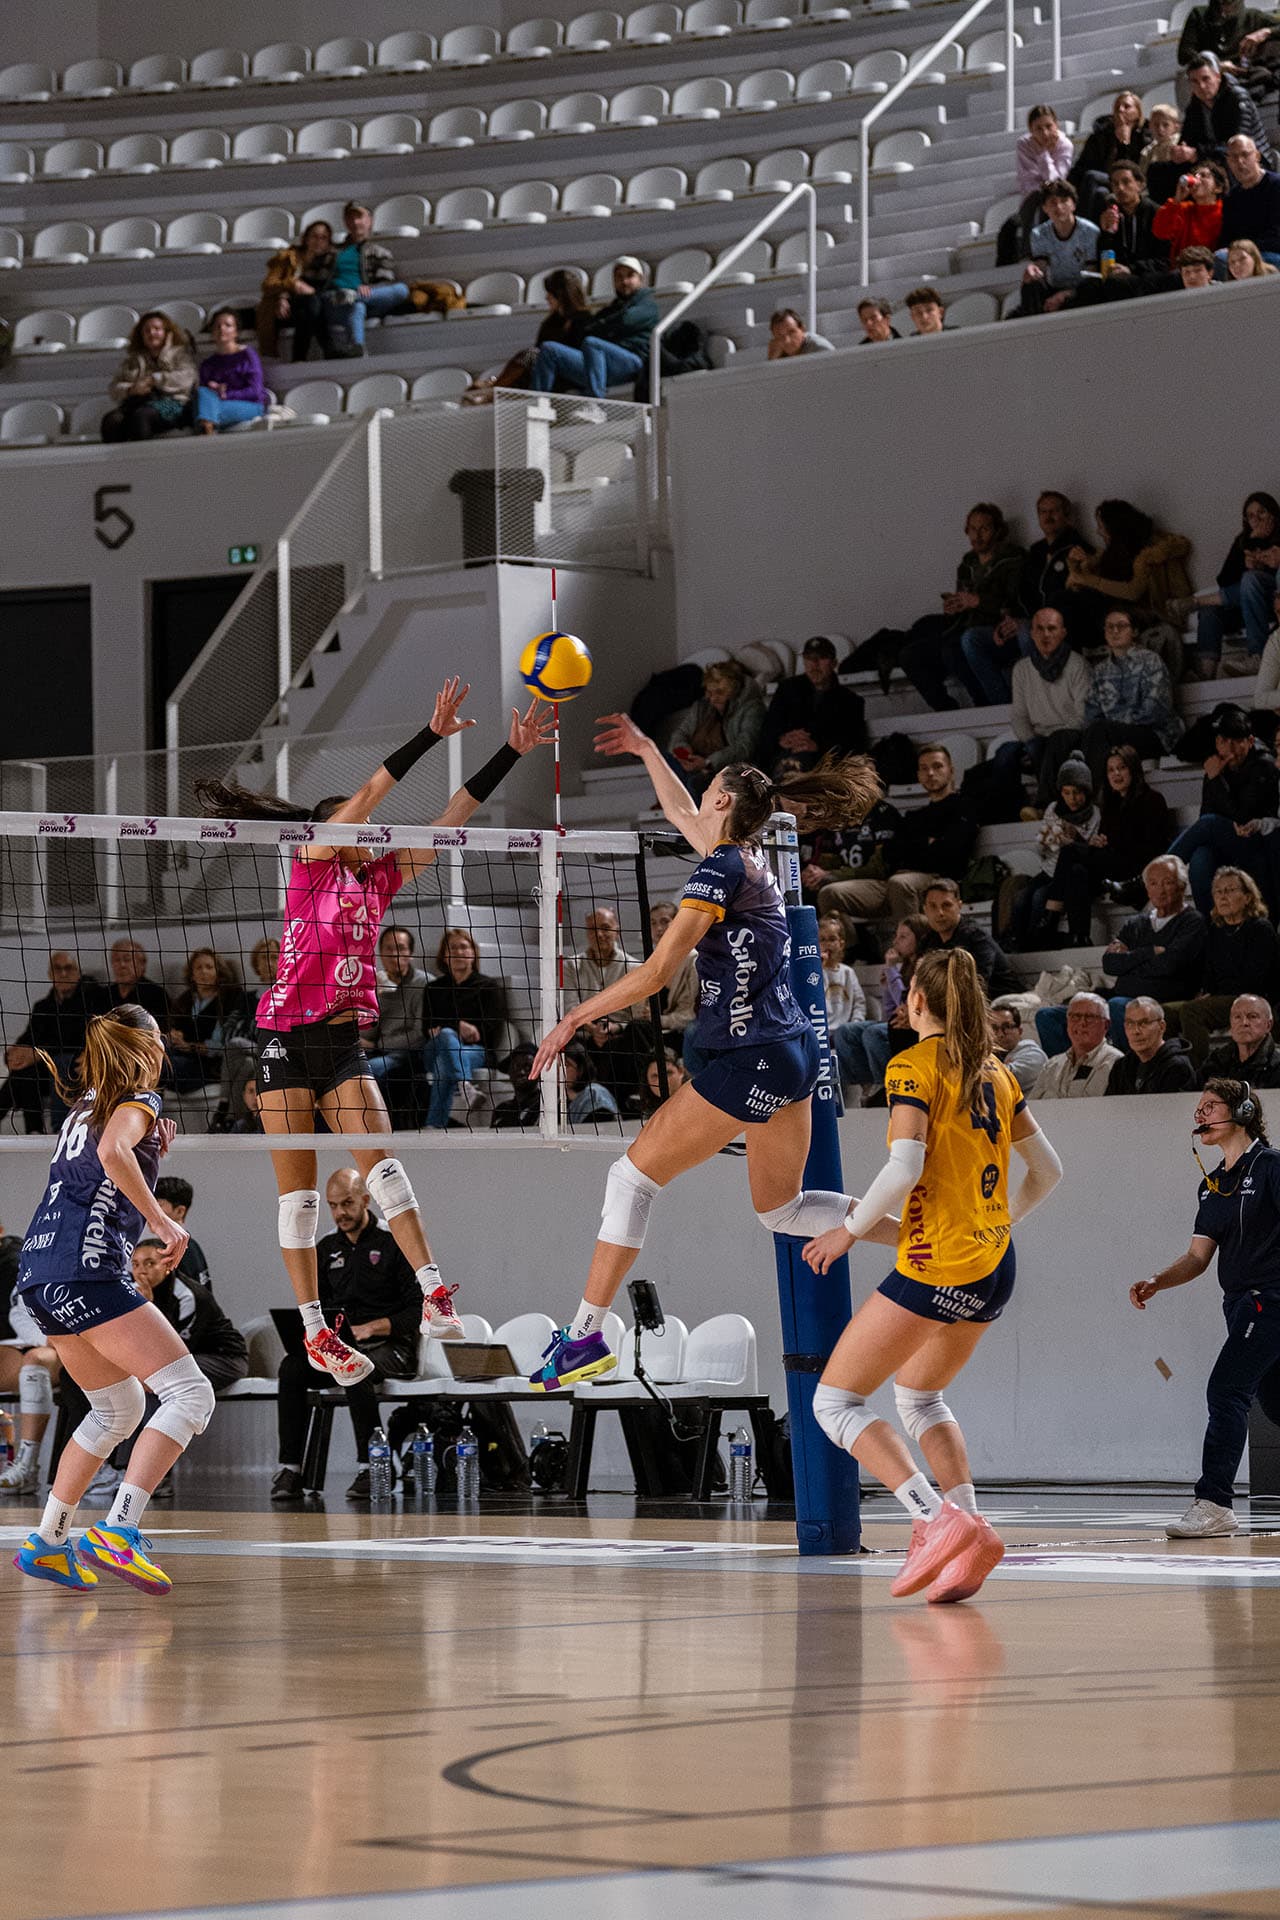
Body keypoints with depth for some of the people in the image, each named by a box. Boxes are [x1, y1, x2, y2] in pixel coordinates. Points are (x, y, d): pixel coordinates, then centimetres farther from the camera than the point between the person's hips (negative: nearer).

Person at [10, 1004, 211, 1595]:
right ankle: (118, 1534, -25)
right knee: (190, 1394, -12)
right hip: (85, 1266, -9)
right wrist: (162, 1222, -20)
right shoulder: (138, 1101, 0)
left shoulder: (86, 1102, 24)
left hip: (38, 1269, 9)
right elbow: (113, 1152, -22)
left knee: (118, 1407, 23)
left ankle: (46, 1543, 21)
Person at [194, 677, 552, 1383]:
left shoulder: (379, 878, 13)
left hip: (344, 1045, 4)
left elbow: (451, 819, 10)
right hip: (287, 1039, -4)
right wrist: (432, 734, -17)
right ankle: (315, 1333, 1)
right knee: (298, 1188, -1)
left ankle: (433, 1294, -27)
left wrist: (511, 752, 4)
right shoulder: (311, 864, -1)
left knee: (378, 1159, -14)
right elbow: (367, 794, -12)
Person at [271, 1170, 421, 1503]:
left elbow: (419, 1310, -7)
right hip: (340, 1347, 5)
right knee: (292, 1366, -24)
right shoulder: (326, 1250, 16)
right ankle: (289, 1469, -26)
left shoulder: (394, 1244, -2)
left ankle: (372, 1466, -32)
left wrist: (372, 1328, -19)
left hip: (391, 1346, -5)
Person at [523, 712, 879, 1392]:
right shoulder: (751, 857, 13)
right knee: (780, 1209, 18)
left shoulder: (722, 867, -12)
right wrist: (646, 749, 41)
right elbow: (683, 815, 35)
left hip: (750, 1061, -9)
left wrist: (575, 1018, -10)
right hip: (795, 1054, 9)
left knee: (635, 1174, -2)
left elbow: (658, 970, -16)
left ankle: (586, 1335, -3)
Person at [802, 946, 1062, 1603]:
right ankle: (968, 1536, 9)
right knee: (917, 1394, 26)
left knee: (835, 1401, 0)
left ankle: (938, 1519, -17)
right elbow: (1047, 1170, 17)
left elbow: (905, 1167, -20)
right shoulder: (995, 1073, 13)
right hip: (995, 1266, 8)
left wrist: (850, 1229, -8)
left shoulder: (913, 1066, -9)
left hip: (936, 1268, -8)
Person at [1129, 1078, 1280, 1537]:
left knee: (1225, 1391, -17)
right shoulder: (1211, 1185, 15)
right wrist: (1154, 1283, -2)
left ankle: (1215, 1503, -18)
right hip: (1241, 1306, 9)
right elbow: (1198, 1257, 14)